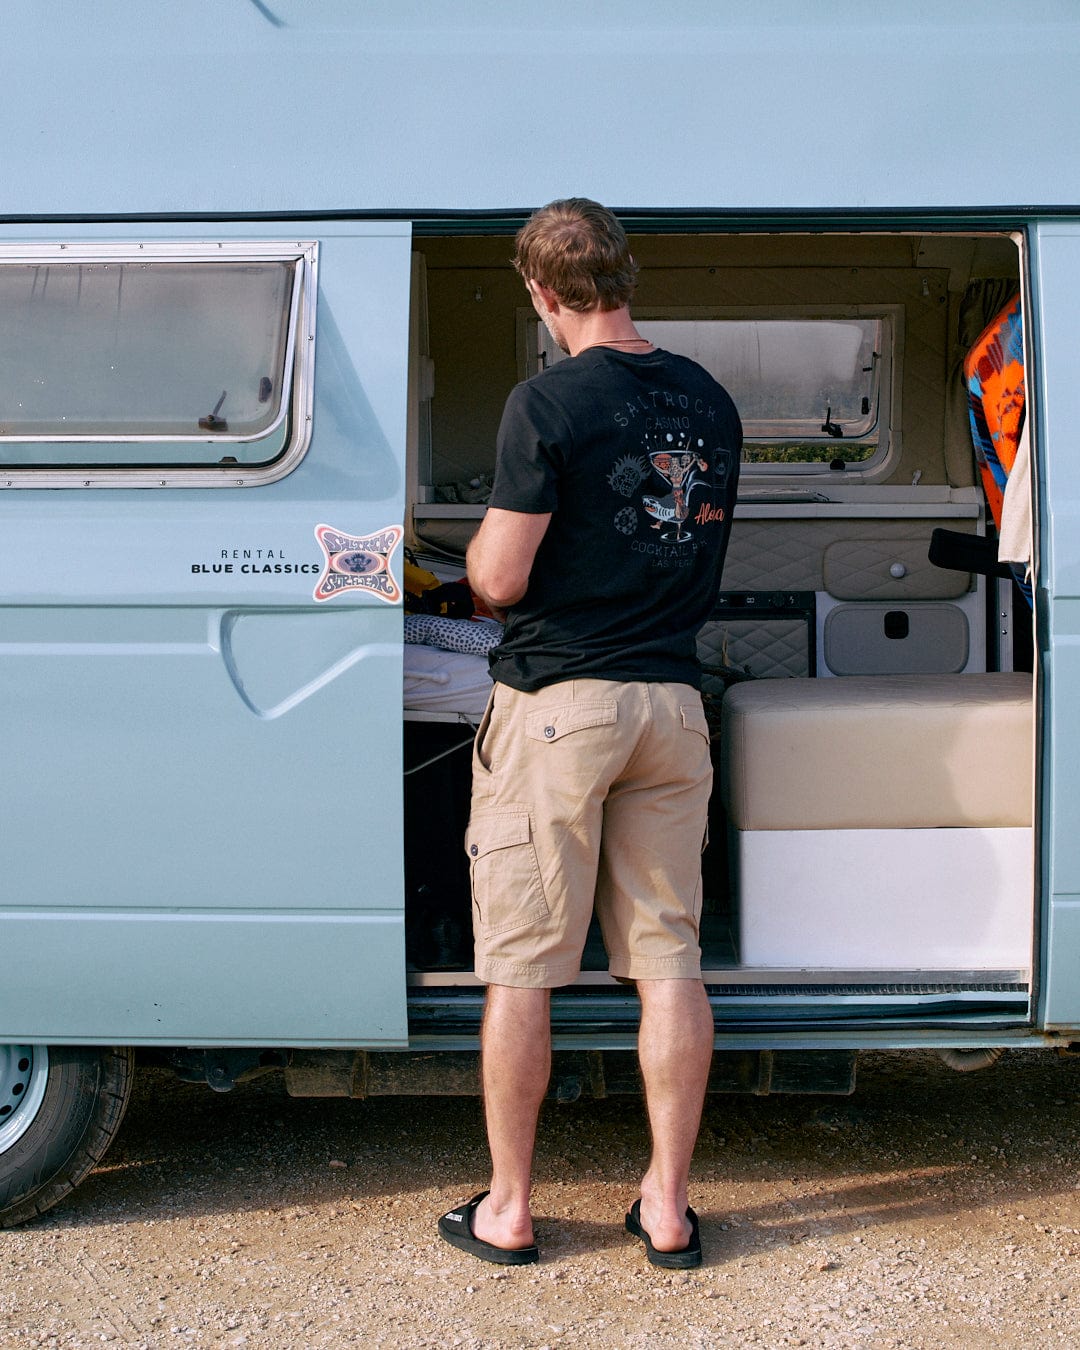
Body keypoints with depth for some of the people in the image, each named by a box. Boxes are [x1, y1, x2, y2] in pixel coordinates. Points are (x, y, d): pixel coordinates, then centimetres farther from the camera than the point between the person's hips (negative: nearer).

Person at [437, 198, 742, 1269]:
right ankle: (668, 1208, 18)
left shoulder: (547, 403, -12)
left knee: (521, 967, 6)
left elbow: (500, 580, -13)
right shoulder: (710, 402, 8)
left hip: (556, 705, -6)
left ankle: (507, 1210, 17)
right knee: (669, 959, 10)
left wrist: (480, 545, 8)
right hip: (672, 699, 6)